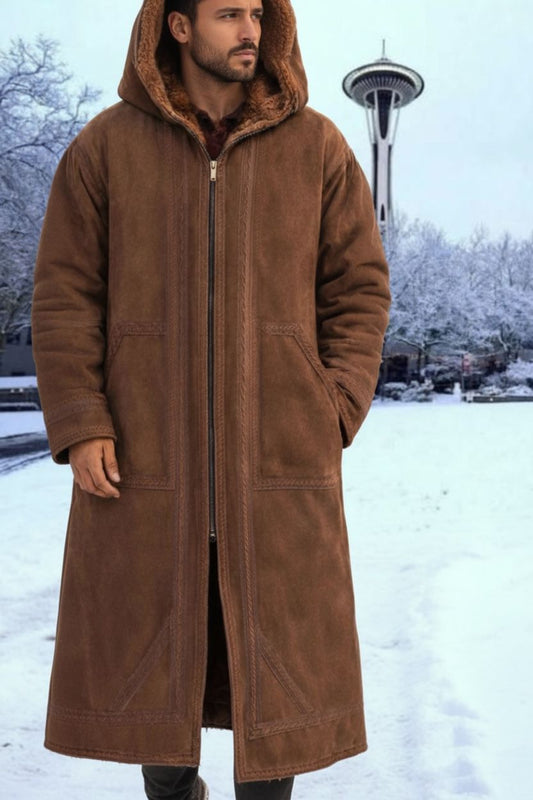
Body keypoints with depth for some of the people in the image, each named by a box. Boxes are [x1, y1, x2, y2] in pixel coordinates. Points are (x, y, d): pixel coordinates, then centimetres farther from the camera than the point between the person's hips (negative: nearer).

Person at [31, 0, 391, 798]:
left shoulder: (314, 145, 4)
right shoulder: (107, 145, 3)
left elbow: (360, 288, 5)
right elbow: (64, 294, 1)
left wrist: (334, 411, -6)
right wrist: (79, 424, -8)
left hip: (277, 454, 0)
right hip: (144, 451, 1)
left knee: (277, 650, 7)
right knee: (147, 642, 11)